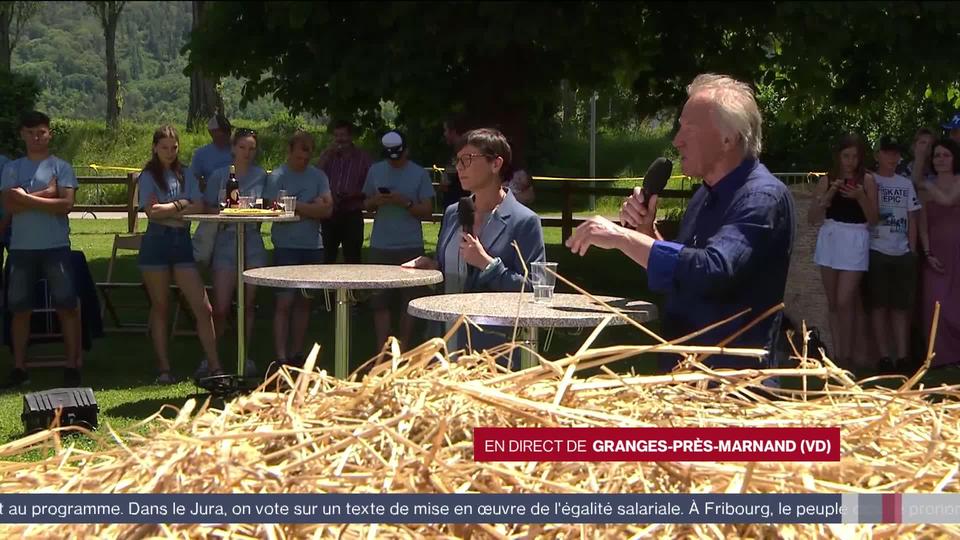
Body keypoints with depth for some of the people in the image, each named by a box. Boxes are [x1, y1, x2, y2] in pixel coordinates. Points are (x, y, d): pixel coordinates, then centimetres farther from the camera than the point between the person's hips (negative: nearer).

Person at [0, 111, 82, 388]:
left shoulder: (61, 167, 2)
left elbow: (65, 204, -11)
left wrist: (27, 197, -12)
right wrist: (45, 193, -12)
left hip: (56, 247, -2)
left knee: (67, 306, -3)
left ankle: (72, 366, 3)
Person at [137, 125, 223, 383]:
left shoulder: (186, 175, 11)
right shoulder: (148, 176, 2)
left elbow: (199, 207, -1)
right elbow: (152, 211, -12)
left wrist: (167, 212, -11)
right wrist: (181, 204, -3)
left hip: (182, 241, 3)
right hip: (156, 243, -3)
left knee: (203, 308, -5)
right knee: (160, 308, 6)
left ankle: (215, 367, -2)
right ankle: (164, 369, 12)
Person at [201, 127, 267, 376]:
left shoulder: (261, 176, 7)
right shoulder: (219, 175, 3)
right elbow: (206, 208, 2)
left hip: (252, 242, 2)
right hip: (226, 241, -2)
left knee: (248, 304, 6)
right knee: (221, 307, -5)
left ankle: (245, 357, 15)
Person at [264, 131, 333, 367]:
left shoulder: (318, 176, 10)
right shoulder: (277, 177, -3)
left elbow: (327, 209, 1)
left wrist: (298, 207, -7)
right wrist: (312, 209, -5)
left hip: (313, 246, 5)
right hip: (286, 247, -5)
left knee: (304, 302, 9)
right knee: (285, 302, -8)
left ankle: (297, 353, 16)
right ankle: (281, 357, -9)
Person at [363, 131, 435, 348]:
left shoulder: (419, 174, 1)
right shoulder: (375, 170, 10)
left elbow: (427, 211, -2)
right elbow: (367, 205, 15)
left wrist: (405, 202, -18)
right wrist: (375, 201, -7)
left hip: (410, 248, -2)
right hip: (380, 246, 2)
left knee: (408, 301, 1)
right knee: (379, 301, 1)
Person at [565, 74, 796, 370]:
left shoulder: (762, 198, -17)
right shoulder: (706, 194, 11)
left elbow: (713, 272, -32)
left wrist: (623, 237, -27)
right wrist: (646, 231, 1)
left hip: (732, 377, -8)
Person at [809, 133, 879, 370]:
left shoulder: (867, 180, 0)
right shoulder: (827, 180, 5)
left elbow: (873, 220, -1)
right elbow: (812, 218, 2)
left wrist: (861, 197, -16)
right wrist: (829, 194, -10)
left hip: (855, 242, -3)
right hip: (829, 240, 3)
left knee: (845, 301, -10)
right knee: (833, 302, 8)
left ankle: (847, 353, 3)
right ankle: (839, 352, 17)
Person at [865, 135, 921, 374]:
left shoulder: (906, 184, 15)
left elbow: (912, 220, 14)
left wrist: (913, 250, 7)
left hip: (902, 253, 4)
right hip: (877, 251, -4)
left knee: (901, 306, 3)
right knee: (879, 305, -3)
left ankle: (902, 356, 4)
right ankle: (885, 356, -1)